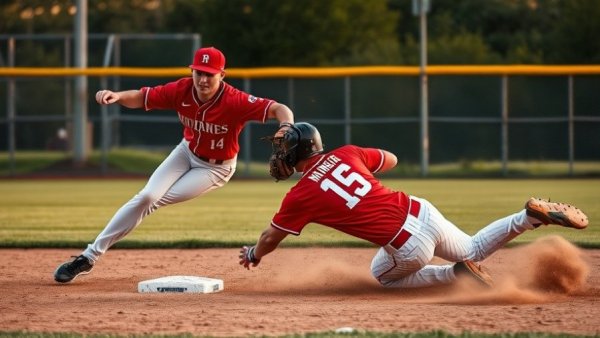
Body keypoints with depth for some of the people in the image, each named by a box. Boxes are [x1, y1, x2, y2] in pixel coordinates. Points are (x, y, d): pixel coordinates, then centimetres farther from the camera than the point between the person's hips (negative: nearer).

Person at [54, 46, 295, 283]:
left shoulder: (235, 101, -33)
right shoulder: (182, 90, -22)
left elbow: (279, 109, -38)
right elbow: (142, 97, -16)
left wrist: (285, 128, -62)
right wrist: (117, 96, -38)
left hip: (216, 167, -3)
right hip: (187, 152, 3)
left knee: (151, 200, -14)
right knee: (146, 196, -13)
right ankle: (90, 256, -8)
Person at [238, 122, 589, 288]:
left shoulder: (300, 196, -5)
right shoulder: (346, 154, 10)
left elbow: (270, 239, 9)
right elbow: (391, 159, 27)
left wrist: (253, 254, 30)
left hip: (407, 244, -6)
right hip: (422, 211, 6)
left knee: (385, 274, 28)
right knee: (473, 249, 31)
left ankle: (457, 274, 5)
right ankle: (532, 215, 10)